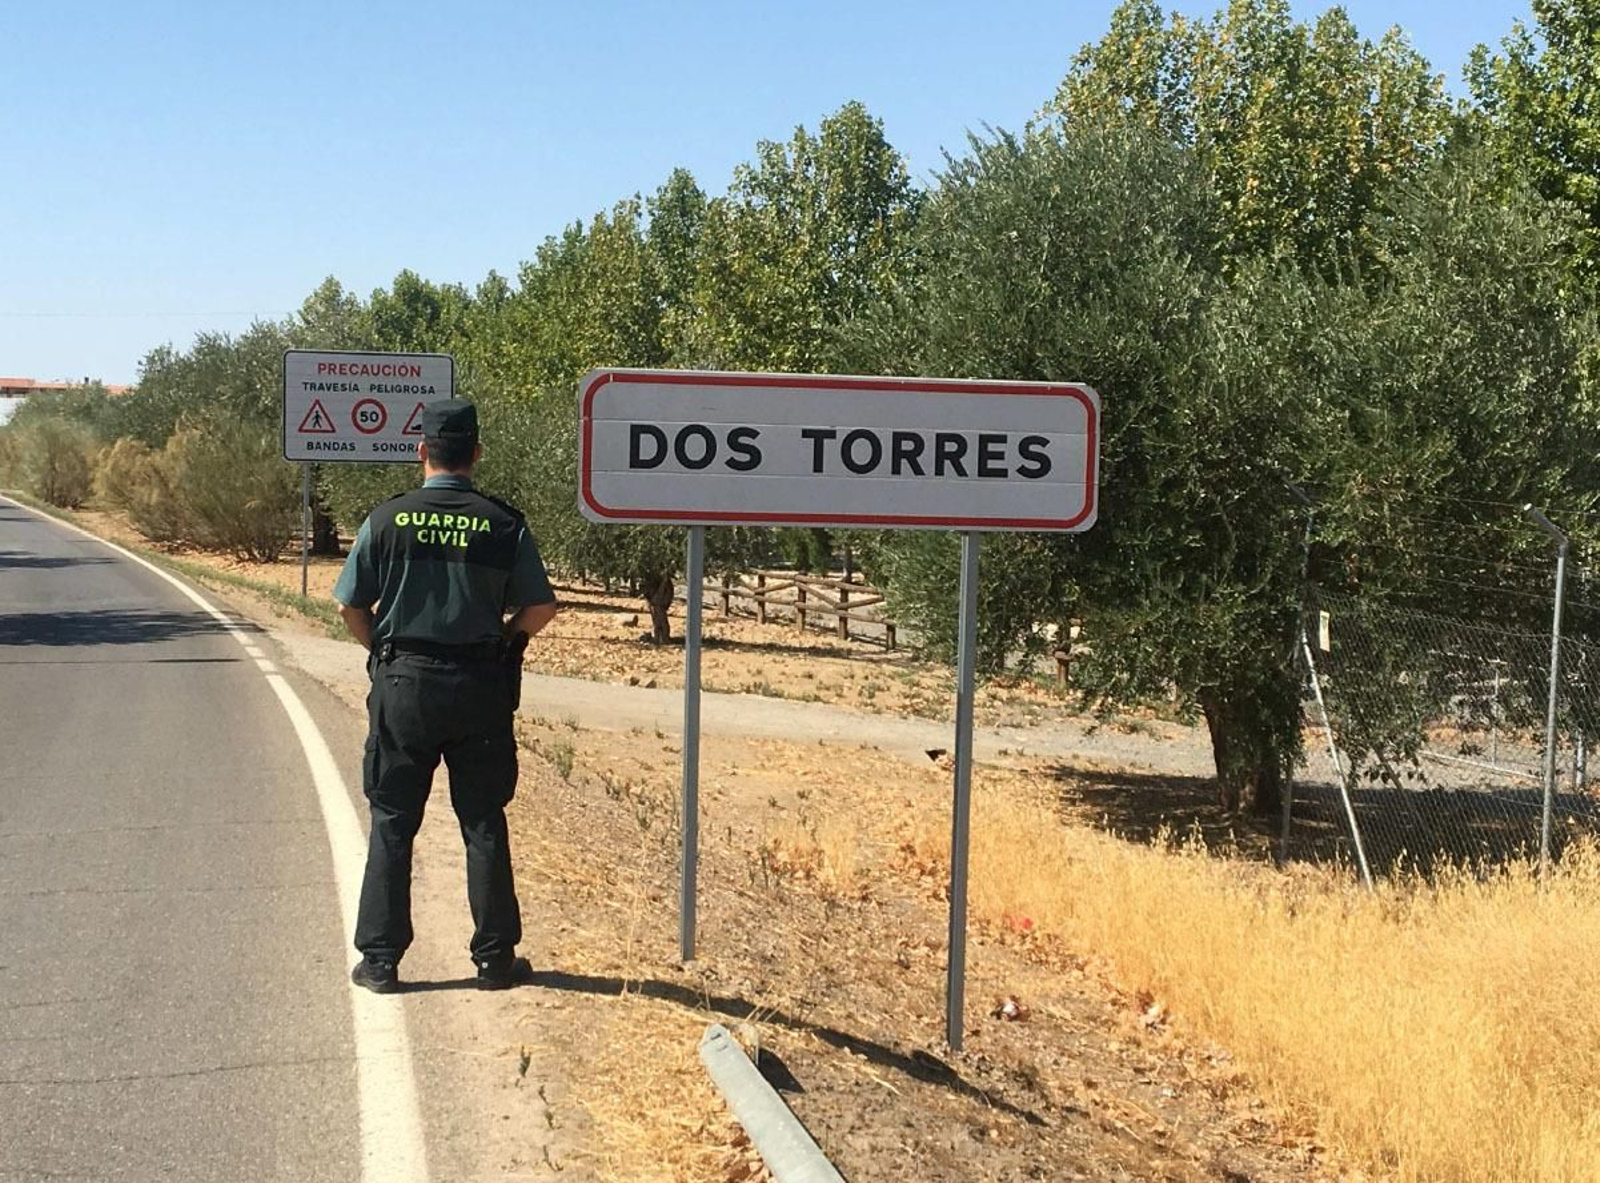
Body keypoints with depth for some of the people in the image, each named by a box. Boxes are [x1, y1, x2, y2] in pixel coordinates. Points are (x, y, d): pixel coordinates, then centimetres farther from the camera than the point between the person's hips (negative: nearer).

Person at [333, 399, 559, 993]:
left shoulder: (388, 519, -4)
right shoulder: (503, 524, -3)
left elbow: (351, 605, -1)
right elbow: (540, 608, -2)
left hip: (402, 683, 0)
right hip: (480, 689, 0)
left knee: (392, 825, 9)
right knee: (483, 825, 9)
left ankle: (380, 960, 11)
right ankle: (495, 959, 14)